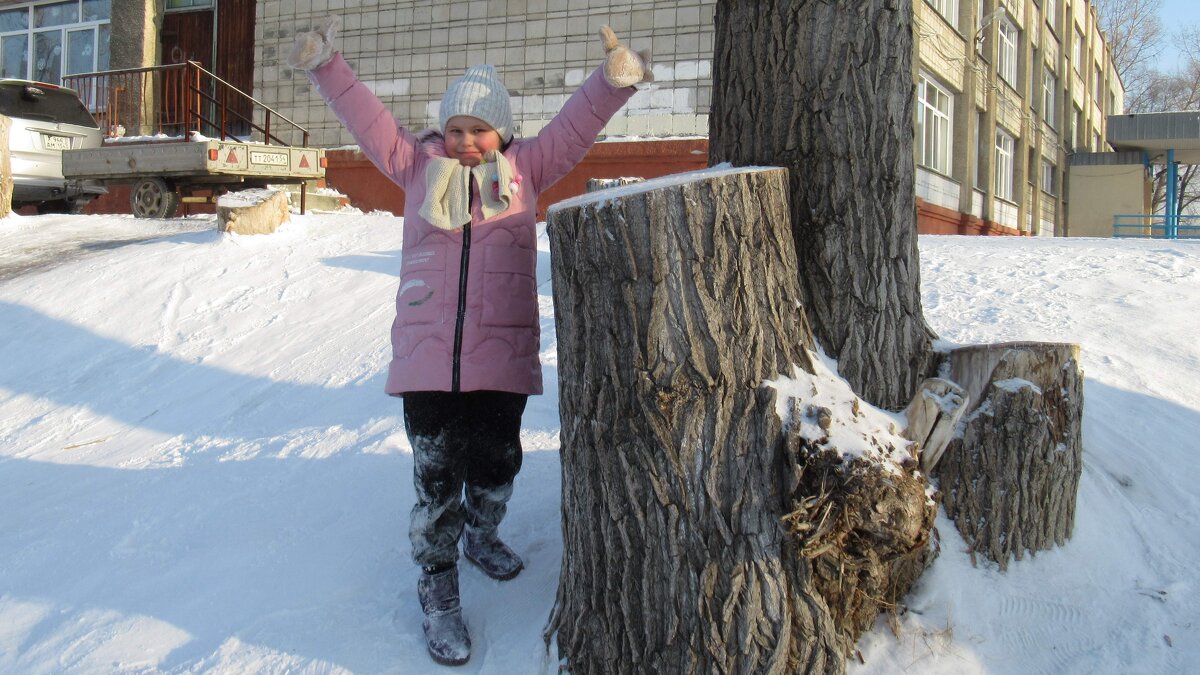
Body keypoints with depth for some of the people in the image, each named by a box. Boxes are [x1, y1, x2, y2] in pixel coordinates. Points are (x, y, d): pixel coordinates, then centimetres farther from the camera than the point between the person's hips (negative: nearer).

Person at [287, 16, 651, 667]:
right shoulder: (419, 165, 9)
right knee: (436, 475, 1)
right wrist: (324, 66, -7)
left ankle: (482, 535, 44)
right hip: (426, 355, -1)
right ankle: (438, 589, 16)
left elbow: (574, 127, -1)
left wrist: (613, 80, -17)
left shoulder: (524, 168, 8)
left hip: (502, 354, 1)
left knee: (496, 461, 13)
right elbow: (367, 119, 5)